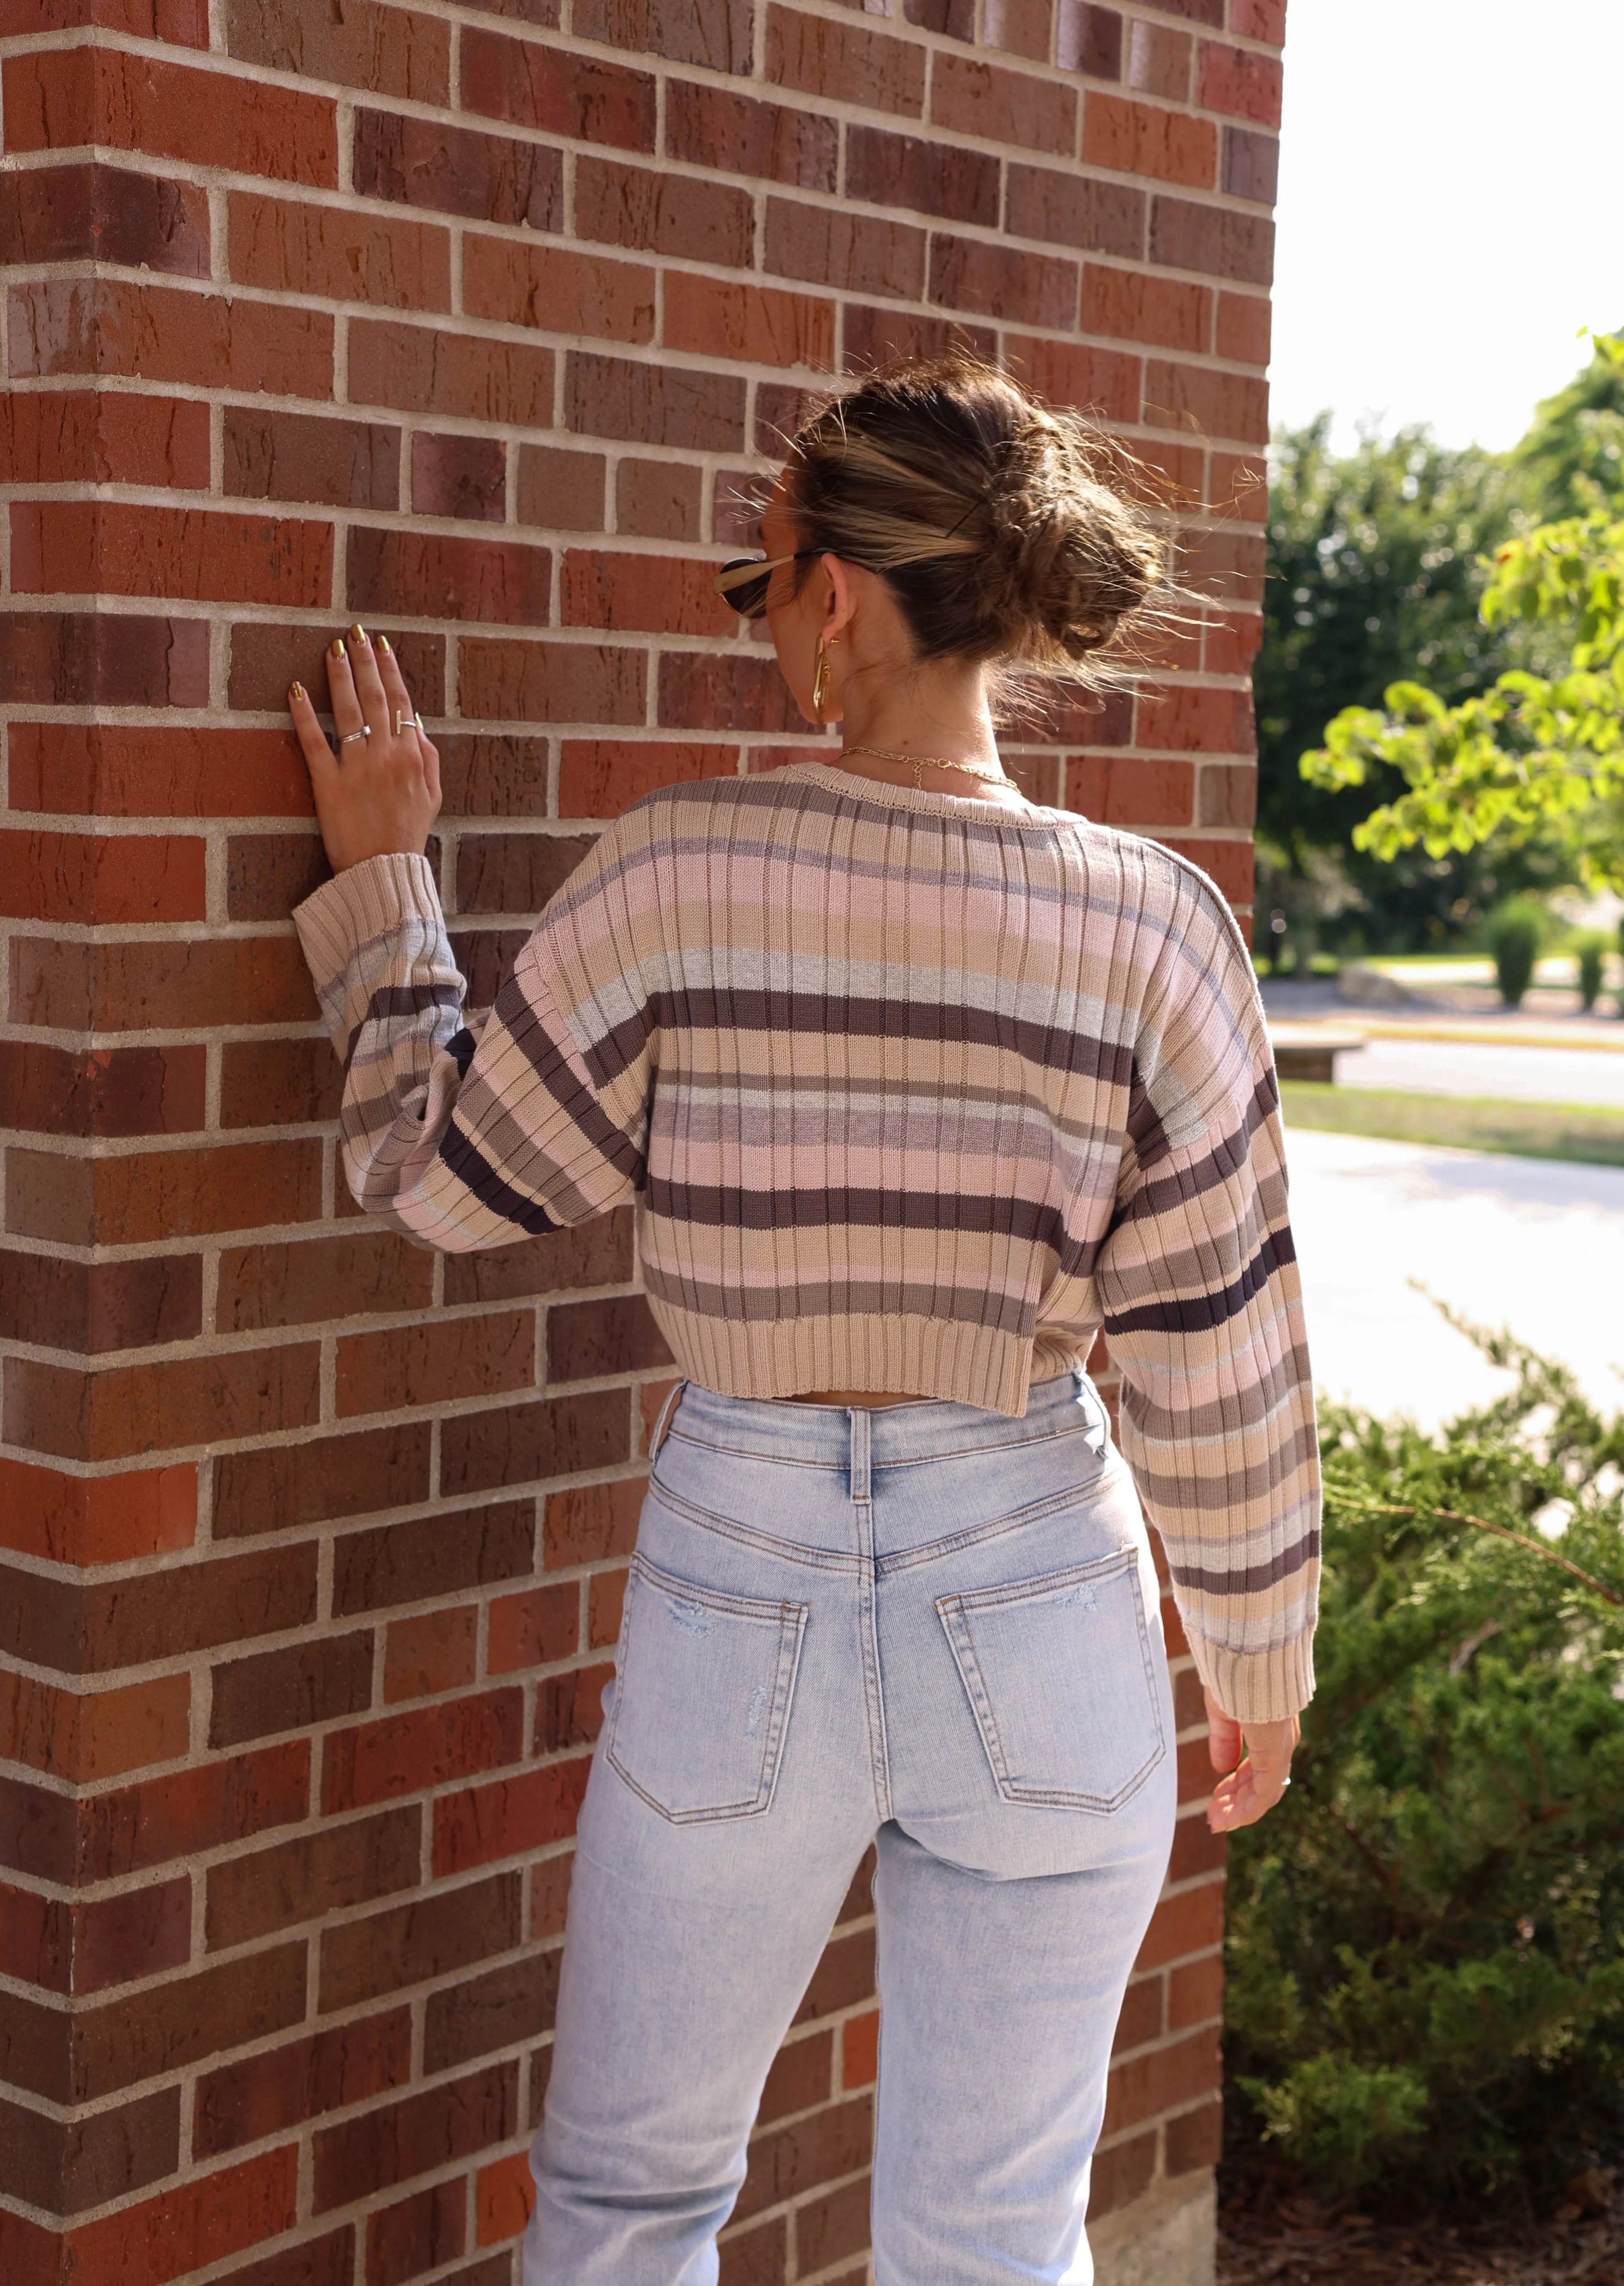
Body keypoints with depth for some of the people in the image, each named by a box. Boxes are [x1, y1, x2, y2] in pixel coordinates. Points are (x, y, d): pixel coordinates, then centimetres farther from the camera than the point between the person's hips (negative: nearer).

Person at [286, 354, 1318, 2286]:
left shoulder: (680, 879, -14)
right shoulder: (1149, 927, -11)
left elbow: (434, 1174, -1)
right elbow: (1219, 1360, -6)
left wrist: (379, 877, 11)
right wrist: (1262, 1657, 8)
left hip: (740, 1607, 0)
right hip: (1041, 1628, 1)